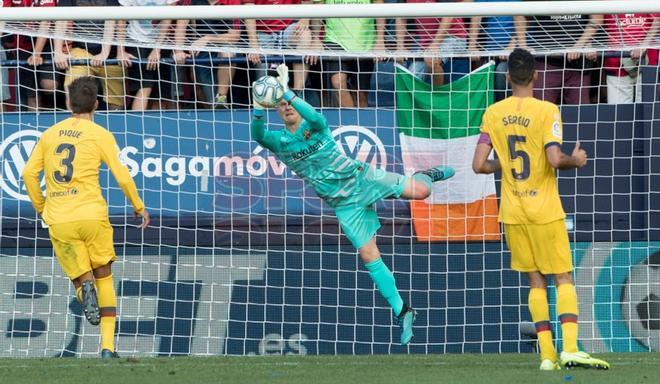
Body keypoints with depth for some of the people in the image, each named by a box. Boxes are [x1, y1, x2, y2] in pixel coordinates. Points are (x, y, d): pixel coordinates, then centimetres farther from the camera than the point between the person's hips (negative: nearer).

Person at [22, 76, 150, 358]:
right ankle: (107, 346, 2)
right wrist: (139, 208, 11)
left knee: (82, 278, 14)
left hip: (58, 221, 2)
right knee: (105, 279, 12)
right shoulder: (100, 135, 1)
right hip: (91, 216, -2)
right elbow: (122, 176, -3)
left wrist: (41, 208, 20)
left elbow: (29, 173, 7)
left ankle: (85, 288, -25)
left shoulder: (50, 134, 12)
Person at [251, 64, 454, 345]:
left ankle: (426, 176, 23)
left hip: (361, 177, -1)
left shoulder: (314, 126, -5)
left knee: (419, 191, -16)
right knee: (369, 257, -6)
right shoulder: (278, 141, 0)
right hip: (344, 203, 1)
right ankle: (401, 313, 2)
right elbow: (257, 134, -24)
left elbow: (314, 116, -31)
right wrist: (258, 108, -43)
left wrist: (286, 91, -42)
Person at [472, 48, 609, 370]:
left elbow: (479, 165, -2)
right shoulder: (546, 111, -11)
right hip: (544, 210, -4)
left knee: (535, 281, 10)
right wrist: (576, 161, 1)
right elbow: (554, 159, -20)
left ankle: (547, 354, 3)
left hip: (512, 211, 4)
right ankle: (570, 348, -16)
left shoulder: (493, 114, 1)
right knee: (563, 278, 1)